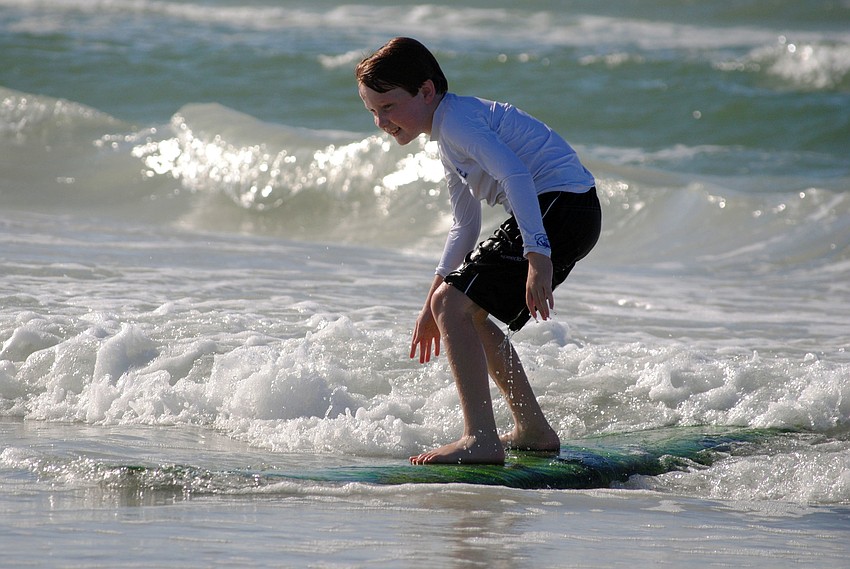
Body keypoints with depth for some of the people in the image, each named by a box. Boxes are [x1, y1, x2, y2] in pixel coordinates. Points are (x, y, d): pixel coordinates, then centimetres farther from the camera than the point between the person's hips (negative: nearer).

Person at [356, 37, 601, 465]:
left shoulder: (456, 119, -12)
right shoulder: (449, 139, 20)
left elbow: (517, 175, -26)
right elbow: (465, 227, 28)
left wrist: (537, 257, -33)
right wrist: (431, 303, 28)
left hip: (559, 205, -11)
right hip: (561, 216, 11)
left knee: (454, 304, -15)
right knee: (470, 314, 22)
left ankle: (481, 440, -19)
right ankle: (532, 430, 28)